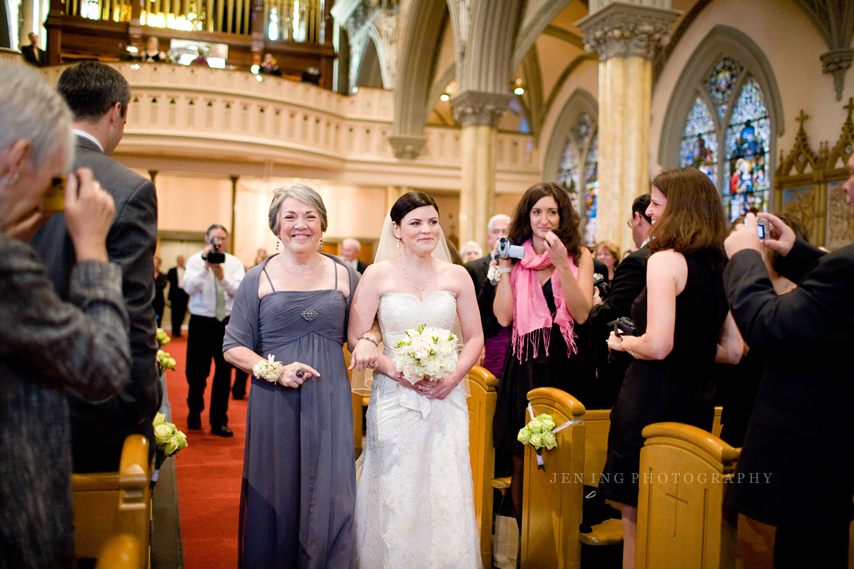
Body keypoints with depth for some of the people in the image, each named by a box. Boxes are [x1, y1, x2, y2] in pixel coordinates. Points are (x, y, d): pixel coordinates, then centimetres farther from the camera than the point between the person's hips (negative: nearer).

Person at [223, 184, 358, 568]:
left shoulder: (345, 276, 7)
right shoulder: (258, 279, 3)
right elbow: (233, 347, 4)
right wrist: (276, 371, -12)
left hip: (329, 403, 1)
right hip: (275, 403, -1)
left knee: (330, 499, 2)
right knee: (276, 497, 7)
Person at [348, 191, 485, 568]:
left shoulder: (456, 276, 5)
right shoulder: (378, 274, -1)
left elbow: (475, 338, 8)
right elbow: (357, 338, -2)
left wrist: (453, 377, -7)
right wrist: (397, 371, -14)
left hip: (446, 398, 2)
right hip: (394, 399, -1)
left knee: (446, 493, 4)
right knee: (394, 496, 4)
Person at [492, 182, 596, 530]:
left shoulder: (579, 256, 3)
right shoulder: (517, 258, 7)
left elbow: (582, 313, -11)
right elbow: (503, 317, -2)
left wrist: (561, 264, -18)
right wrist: (504, 269, -6)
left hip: (567, 369, -1)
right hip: (524, 369, 2)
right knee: (522, 464, 6)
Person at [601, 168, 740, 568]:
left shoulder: (666, 260, -15)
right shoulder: (720, 267, 8)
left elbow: (657, 346, -24)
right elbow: (733, 352, 10)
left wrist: (622, 343, -5)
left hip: (652, 401, -8)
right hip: (698, 401, 8)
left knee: (637, 517, 5)